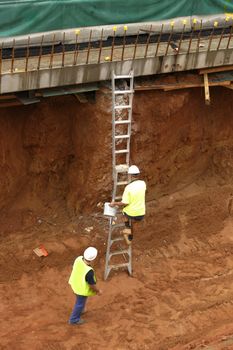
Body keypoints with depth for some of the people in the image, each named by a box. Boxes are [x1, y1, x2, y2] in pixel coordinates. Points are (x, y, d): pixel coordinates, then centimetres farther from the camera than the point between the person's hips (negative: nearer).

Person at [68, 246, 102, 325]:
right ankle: (74, 319, 43)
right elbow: (92, 285, -27)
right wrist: (98, 291, -7)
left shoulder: (79, 259, -24)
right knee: (80, 303, 21)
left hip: (75, 283, 7)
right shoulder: (89, 272, -43)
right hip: (82, 289, -7)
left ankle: (79, 310, 62)